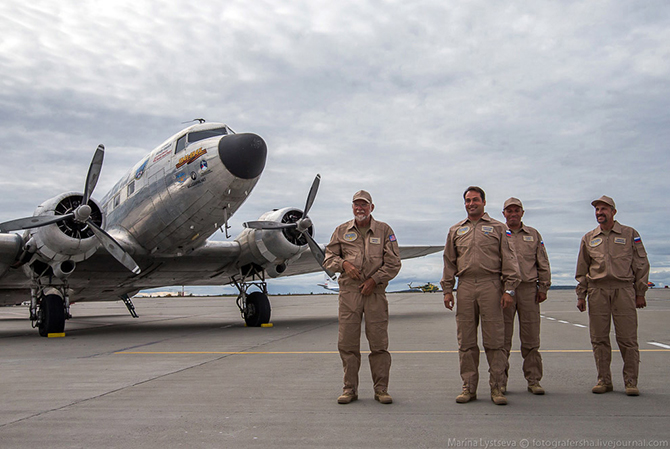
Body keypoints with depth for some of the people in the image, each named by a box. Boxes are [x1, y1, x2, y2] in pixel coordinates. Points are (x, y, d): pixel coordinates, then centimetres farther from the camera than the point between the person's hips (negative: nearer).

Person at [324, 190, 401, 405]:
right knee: (347, 342, 2)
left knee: (379, 342, 0)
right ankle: (350, 389, 12)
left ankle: (381, 389, 11)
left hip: (375, 292, -1)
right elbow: (329, 257, 13)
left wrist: (374, 279, -7)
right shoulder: (341, 231, 12)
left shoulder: (384, 230, 7)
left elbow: (393, 263, 3)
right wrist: (344, 264, -7)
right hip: (349, 292, 1)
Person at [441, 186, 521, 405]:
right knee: (466, 340, 4)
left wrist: (509, 289, -5)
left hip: (491, 286, -2)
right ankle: (469, 387, 11)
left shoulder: (498, 228, 9)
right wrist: (447, 289, 9)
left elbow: (509, 260, 4)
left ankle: (497, 387, 6)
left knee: (494, 339, -2)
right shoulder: (455, 230, 17)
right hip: (465, 287, 3)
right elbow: (449, 262, 17)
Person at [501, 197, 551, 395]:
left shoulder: (533, 234, 14)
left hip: (529, 289, 1)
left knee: (531, 338, 3)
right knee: (502, 338, 1)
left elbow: (543, 264, 13)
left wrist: (543, 287, 5)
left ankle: (533, 380, 11)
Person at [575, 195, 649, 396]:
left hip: (624, 289, -2)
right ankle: (604, 380, 11)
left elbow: (641, 264, 8)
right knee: (599, 338, 3)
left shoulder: (630, 234, 8)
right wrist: (581, 295, 11)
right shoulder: (588, 238, 15)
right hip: (597, 290, 3)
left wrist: (640, 293, 2)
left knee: (627, 338, -3)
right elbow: (582, 270, 17)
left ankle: (631, 381, 6)